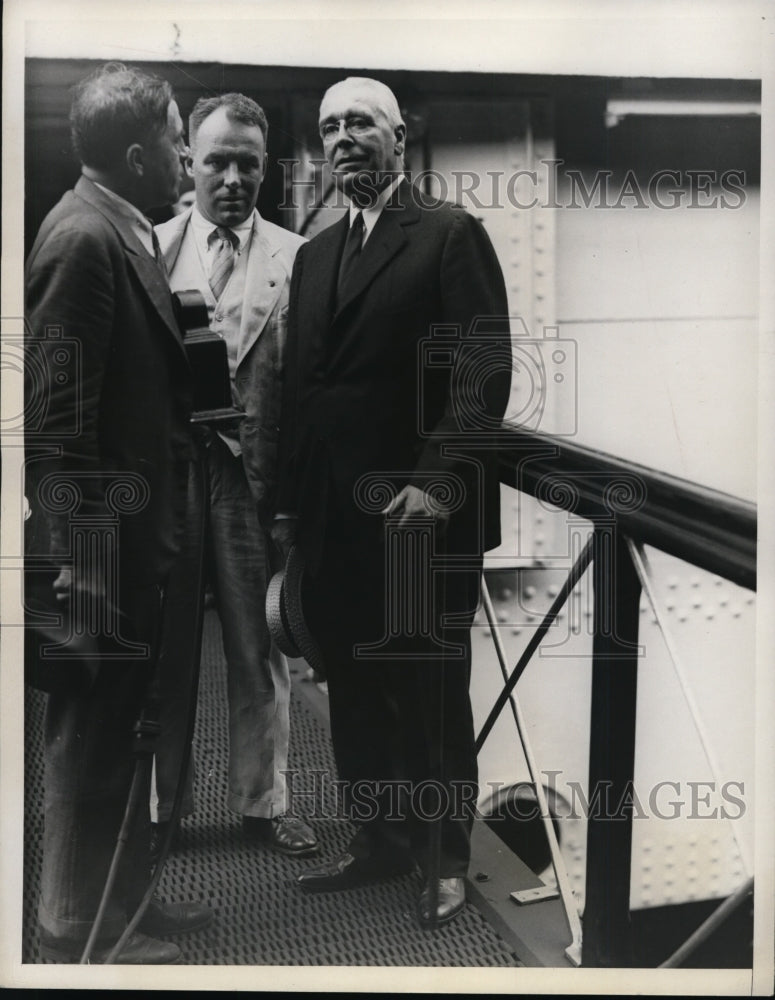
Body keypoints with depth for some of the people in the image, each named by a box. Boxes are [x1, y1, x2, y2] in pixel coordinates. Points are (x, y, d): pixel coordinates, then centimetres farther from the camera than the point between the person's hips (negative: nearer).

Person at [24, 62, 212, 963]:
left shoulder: (120, 231, 10)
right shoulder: (84, 237, -18)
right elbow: (57, 408, -21)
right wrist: (77, 554, -20)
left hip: (130, 531, 9)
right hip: (99, 542, -9)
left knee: (117, 731, 19)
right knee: (88, 738, 5)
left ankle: (122, 897, 35)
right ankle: (79, 930, 23)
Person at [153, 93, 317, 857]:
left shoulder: (295, 259, 1)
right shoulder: (150, 247, 4)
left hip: (252, 474, -1)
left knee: (258, 650, 10)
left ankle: (262, 800, 27)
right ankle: (155, 802, 29)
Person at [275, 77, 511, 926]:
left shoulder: (451, 235, -2)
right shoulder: (315, 254, 18)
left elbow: (485, 370, -11)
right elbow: (301, 384, 17)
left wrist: (437, 481, -20)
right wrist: (288, 502, 12)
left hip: (422, 514, -6)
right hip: (333, 516, 6)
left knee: (432, 694, 5)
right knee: (354, 690, 11)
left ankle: (447, 860, 21)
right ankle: (380, 840, 27)